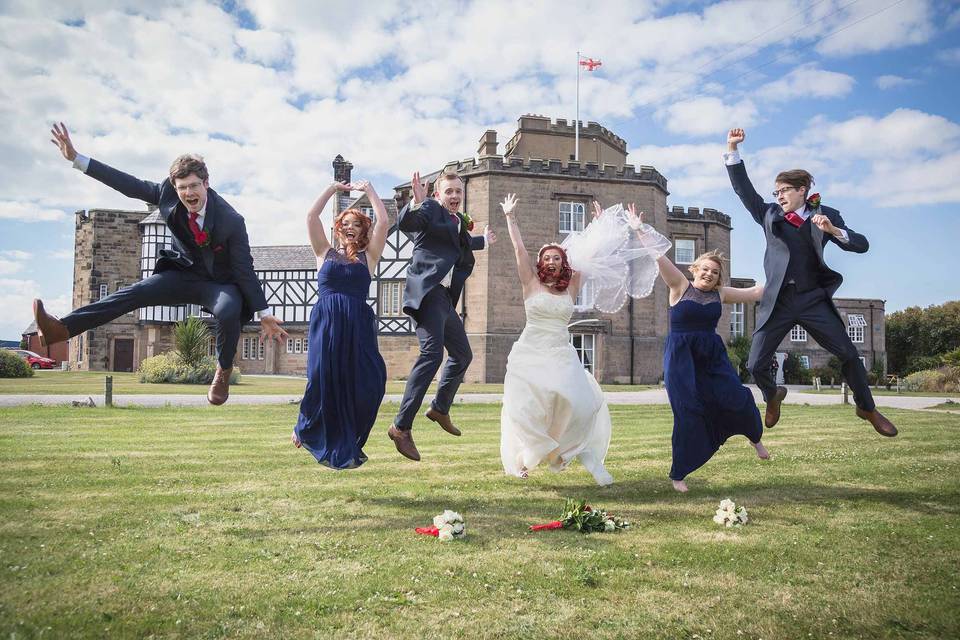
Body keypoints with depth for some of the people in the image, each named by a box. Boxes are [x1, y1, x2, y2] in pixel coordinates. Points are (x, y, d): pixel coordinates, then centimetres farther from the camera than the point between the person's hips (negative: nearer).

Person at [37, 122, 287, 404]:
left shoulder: (231, 221, -25)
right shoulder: (167, 193, -13)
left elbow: (244, 268, -19)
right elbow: (129, 184, -6)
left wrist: (264, 313, -17)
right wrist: (76, 158, -9)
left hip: (221, 282, -4)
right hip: (184, 274, 4)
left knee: (228, 311, -36)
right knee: (136, 292, -17)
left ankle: (223, 371, -10)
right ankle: (62, 328, -23)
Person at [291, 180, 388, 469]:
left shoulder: (368, 257, 15)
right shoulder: (325, 253, 16)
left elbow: (383, 222, 6)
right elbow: (311, 217, 7)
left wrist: (368, 189, 12)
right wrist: (333, 189, 12)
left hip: (358, 326, 1)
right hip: (326, 323, 0)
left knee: (365, 383, -9)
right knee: (324, 381, -3)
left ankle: (347, 447, 9)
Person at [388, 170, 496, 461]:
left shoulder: (458, 220, 24)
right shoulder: (431, 208, -1)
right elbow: (405, 223, -20)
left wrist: (483, 240, 59)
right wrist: (416, 202, -37)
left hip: (445, 297, 10)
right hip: (428, 291, -10)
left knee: (462, 355, 20)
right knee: (432, 353, -23)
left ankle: (440, 408, 40)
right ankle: (402, 427, -23)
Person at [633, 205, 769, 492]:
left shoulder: (720, 294, 9)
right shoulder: (680, 286, -1)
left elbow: (755, 293, 16)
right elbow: (659, 255, -7)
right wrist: (640, 229, -9)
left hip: (712, 355, 4)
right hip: (681, 357, -4)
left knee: (736, 398, -8)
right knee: (688, 412, -8)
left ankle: (755, 437, 28)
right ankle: (678, 474, 5)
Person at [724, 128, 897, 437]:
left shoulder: (825, 215, 3)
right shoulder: (770, 215, 7)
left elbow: (861, 245, -3)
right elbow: (743, 188, 0)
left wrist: (832, 230, -22)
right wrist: (732, 149, -9)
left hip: (813, 299, -1)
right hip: (778, 301, 1)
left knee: (849, 354, -3)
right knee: (756, 365, -2)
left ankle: (867, 408, 21)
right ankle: (773, 396, 32)